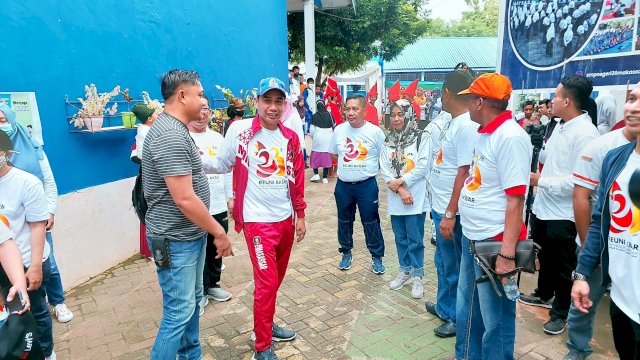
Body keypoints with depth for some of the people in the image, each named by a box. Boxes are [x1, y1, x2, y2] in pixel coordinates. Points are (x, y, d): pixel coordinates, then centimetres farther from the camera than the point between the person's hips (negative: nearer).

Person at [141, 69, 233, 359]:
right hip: (176, 240, -10)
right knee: (179, 311, 1)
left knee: (193, 300, 20)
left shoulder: (175, 129, 10)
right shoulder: (170, 136, -24)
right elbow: (184, 198, -27)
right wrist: (219, 232, -18)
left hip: (190, 234, 10)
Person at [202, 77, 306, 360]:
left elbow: (297, 179, 9)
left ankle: (266, 325, 39)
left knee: (276, 277, 17)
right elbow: (222, 164, -2)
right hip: (258, 220, -5)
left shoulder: (290, 137, 4)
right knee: (266, 283, -2)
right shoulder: (240, 130, -9)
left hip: (285, 219, 5)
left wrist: (300, 215, 11)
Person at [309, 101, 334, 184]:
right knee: (327, 157, 5)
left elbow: (312, 129, -2)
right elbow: (334, 125, 10)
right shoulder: (329, 114, -2)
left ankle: (316, 174, 7)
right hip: (328, 139, 1)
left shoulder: (315, 116, -5)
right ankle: (325, 177, 6)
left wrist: (312, 137, 15)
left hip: (317, 138, -1)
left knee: (315, 156, 14)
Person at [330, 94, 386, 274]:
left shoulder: (375, 132, -10)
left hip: (367, 184, -3)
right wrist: (347, 164, 3)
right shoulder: (339, 130, -1)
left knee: (371, 222, 7)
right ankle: (346, 253, 35)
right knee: (344, 221, 16)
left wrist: (368, 167, -6)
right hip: (343, 185, 3)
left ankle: (377, 257, 24)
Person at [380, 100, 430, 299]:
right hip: (395, 197, 4)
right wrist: (400, 190, -11)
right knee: (400, 238, 15)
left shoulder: (421, 137, -6)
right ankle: (404, 271, 31)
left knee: (415, 239, 3)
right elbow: (384, 167, 0)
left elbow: (422, 166, -11)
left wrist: (401, 182, -14)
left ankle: (417, 276, 18)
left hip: (416, 197, -4)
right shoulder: (387, 139, 6)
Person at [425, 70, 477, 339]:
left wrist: (450, 214, -23)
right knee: (443, 262, 23)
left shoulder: (466, 125, -21)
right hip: (440, 206, 9)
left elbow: (464, 172, -24)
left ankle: (457, 317, 28)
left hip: (450, 211, -9)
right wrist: (442, 209, 17)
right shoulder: (455, 122, 9)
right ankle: (444, 306, 42)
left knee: (453, 267, 8)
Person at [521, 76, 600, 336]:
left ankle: (561, 312, 27)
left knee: (563, 266, 9)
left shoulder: (585, 134, -22)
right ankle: (544, 295, 45)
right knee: (546, 256, 25)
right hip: (544, 206, 9)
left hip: (563, 214, -9)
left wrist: (541, 181, -19)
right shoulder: (561, 126, 8)